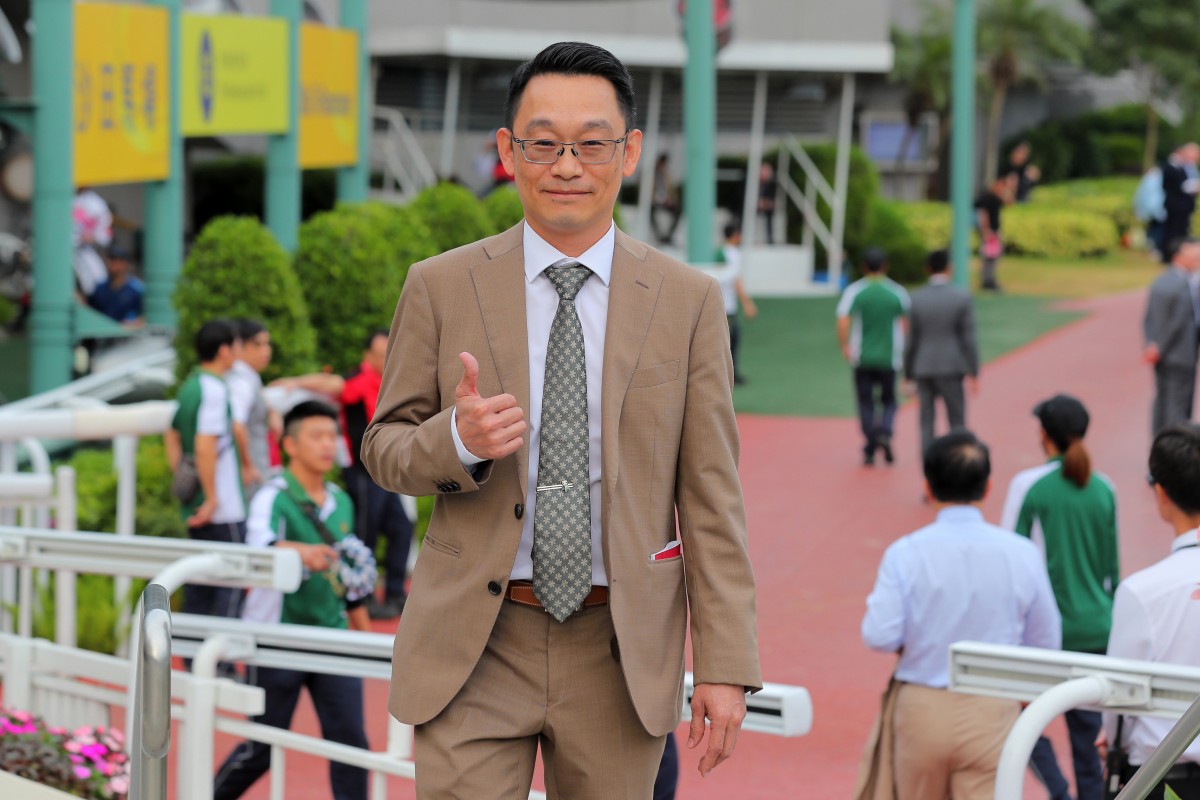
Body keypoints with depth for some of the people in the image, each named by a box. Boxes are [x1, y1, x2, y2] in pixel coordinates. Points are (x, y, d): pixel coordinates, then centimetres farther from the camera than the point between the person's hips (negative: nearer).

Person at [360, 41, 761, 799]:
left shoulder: (689, 301, 3)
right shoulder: (442, 287, 3)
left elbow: (711, 494, 2)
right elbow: (383, 446, 8)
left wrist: (726, 665, -3)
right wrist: (457, 440, -15)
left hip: (619, 651, 1)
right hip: (473, 648, 0)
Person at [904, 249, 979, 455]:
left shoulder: (917, 299, 0)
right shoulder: (962, 298, -6)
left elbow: (911, 340, 2)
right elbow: (969, 338, -7)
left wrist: (908, 376, 9)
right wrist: (973, 374, -2)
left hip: (923, 369, 2)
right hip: (950, 369, -2)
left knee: (927, 423, 6)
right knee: (957, 421, 6)